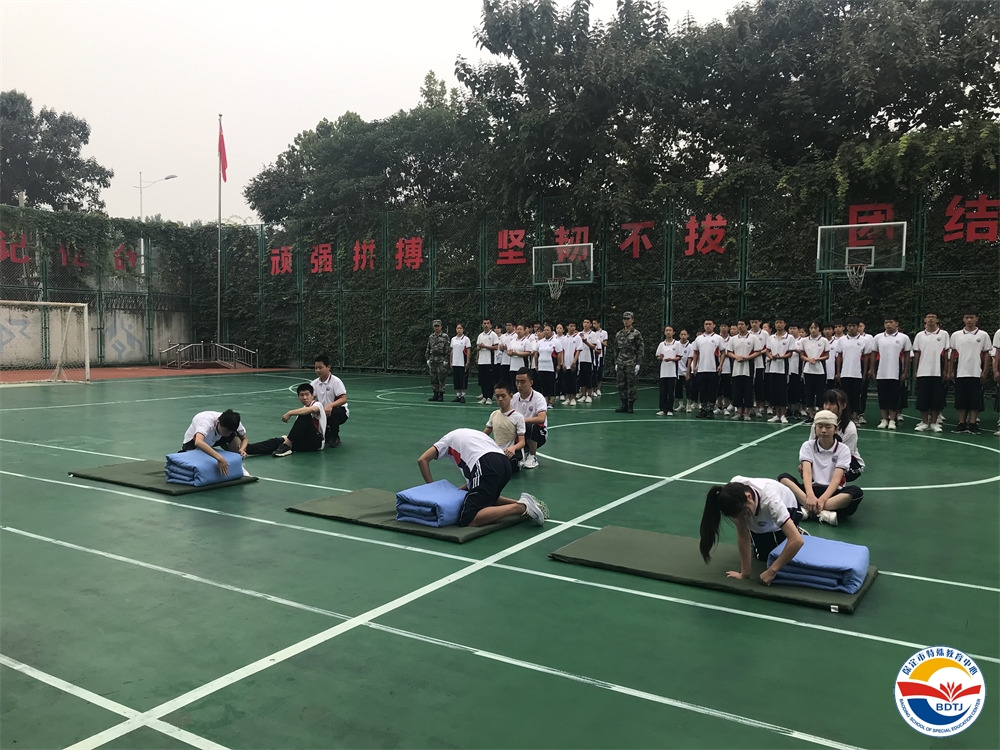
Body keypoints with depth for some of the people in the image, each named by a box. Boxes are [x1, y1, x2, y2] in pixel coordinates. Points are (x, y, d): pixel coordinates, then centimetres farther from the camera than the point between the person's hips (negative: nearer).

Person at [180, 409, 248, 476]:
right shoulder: (206, 422, -44)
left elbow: (244, 438, -11)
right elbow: (198, 442, -62)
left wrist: (242, 449, -34)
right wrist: (219, 458, -70)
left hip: (213, 439, 3)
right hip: (192, 442, -3)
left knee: (235, 437, -25)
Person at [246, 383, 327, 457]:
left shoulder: (317, 404, -3)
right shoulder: (303, 409, 22)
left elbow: (312, 409, -31)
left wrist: (290, 413, -29)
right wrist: (289, 437, 2)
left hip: (316, 441, -6)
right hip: (303, 443, 6)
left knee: (304, 415, -30)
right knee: (276, 441, -20)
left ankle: (286, 446, -31)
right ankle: (244, 449, -38)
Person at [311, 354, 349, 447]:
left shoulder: (336, 381, -14)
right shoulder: (314, 383, 3)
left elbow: (343, 399, -23)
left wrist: (330, 405, -40)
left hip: (340, 412, -5)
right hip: (322, 413, 5)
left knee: (333, 412, -38)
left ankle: (335, 438, -12)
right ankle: (327, 436, 13)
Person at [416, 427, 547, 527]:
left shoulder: (449, 438, 28)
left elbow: (422, 460, 18)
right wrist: (461, 489, 35)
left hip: (485, 467, -7)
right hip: (505, 463, 7)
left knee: (467, 520, -11)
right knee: (487, 499, 33)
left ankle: (520, 508, -17)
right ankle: (521, 503, 9)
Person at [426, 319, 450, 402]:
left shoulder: (445, 336, -2)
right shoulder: (431, 337, 13)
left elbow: (448, 349, -6)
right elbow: (428, 349, 16)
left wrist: (446, 361, -12)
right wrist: (427, 359, 9)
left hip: (441, 360, -5)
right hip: (432, 360, 5)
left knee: (441, 378, -4)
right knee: (433, 379, 6)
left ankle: (441, 395, 2)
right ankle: (435, 395, 13)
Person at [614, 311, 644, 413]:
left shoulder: (636, 334, -2)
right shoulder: (618, 334, 13)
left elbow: (640, 350, -5)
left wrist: (638, 364, -11)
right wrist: (616, 363, 12)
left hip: (631, 364, -5)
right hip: (620, 364, 5)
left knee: (631, 385, -2)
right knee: (621, 385, 5)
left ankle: (630, 405, 6)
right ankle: (624, 405, 14)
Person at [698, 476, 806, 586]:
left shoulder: (770, 500, -46)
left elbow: (797, 541, -50)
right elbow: (743, 535, -28)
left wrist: (772, 571, -45)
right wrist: (745, 573, -30)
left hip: (787, 508, -2)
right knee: (762, 555, -8)